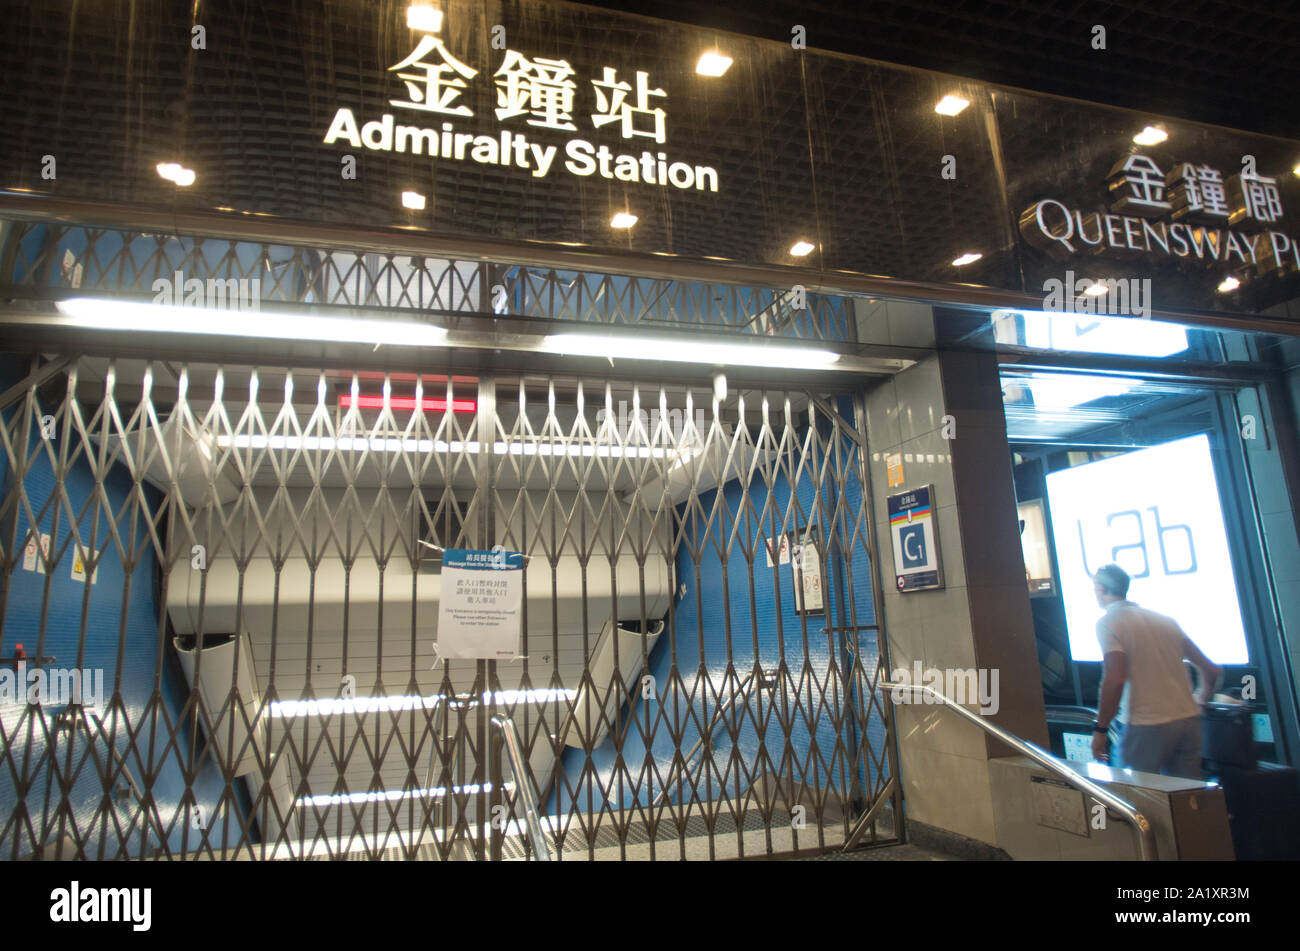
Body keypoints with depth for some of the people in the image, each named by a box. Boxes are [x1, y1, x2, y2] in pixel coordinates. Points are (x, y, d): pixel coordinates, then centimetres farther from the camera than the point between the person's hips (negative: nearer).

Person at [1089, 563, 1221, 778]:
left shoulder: (1108, 623, -6)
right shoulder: (1166, 620, 14)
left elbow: (1115, 679, -18)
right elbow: (1212, 670, 16)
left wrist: (1100, 729, -10)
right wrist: (1199, 703, 34)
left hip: (1146, 726, -6)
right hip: (1189, 720, 6)